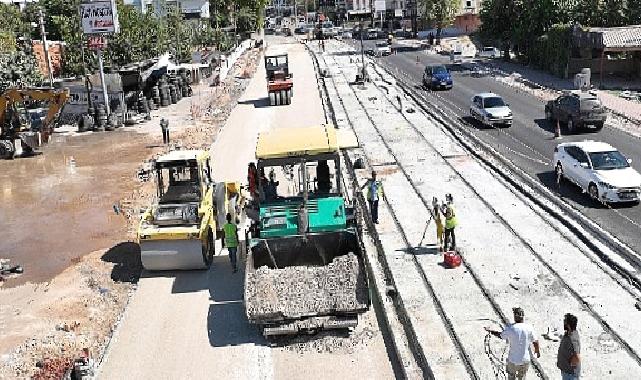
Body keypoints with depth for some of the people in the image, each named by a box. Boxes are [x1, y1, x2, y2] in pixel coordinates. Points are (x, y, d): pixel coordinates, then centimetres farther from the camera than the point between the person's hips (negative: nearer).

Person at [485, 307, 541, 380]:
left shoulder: (510, 328, -20)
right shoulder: (529, 328, -13)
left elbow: (500, 335, -3)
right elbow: (535, 341, -3)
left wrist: (489, 330, 14)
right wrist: (537, 350, 18)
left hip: (513, 360, -2)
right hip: (525, 360, 2)